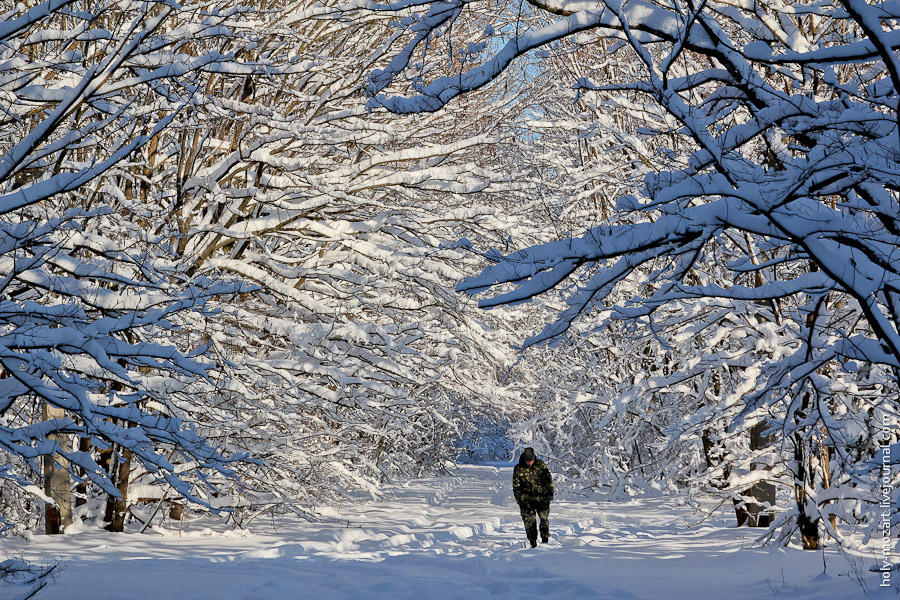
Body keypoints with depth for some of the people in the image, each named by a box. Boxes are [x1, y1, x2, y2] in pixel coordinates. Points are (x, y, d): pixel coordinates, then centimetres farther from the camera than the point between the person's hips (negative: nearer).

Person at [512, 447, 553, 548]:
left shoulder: (541, 465, -3)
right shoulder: (518, 469, -3)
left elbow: (549, 480, 4)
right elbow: (516, 486, 4)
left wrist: (550, 494, 2)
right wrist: (519, 500, 1)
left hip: (542, 497, 0)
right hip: (527, 500, 0)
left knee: (544, 518, 1)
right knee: (529, 521, 1)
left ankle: (545, 540, 13)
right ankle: (533, 543, 8)